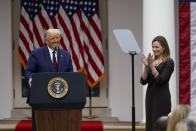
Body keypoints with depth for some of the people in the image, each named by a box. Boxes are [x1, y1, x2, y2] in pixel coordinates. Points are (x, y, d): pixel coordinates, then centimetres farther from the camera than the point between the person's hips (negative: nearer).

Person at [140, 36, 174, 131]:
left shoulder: (168, 62, -6)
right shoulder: (152, 61, 12)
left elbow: (160, 80, -17)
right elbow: (143, 81, 4)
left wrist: (151, 65, -19)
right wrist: (146, 66, -10)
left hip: (162, 98, -7)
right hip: (150, 96, 7)